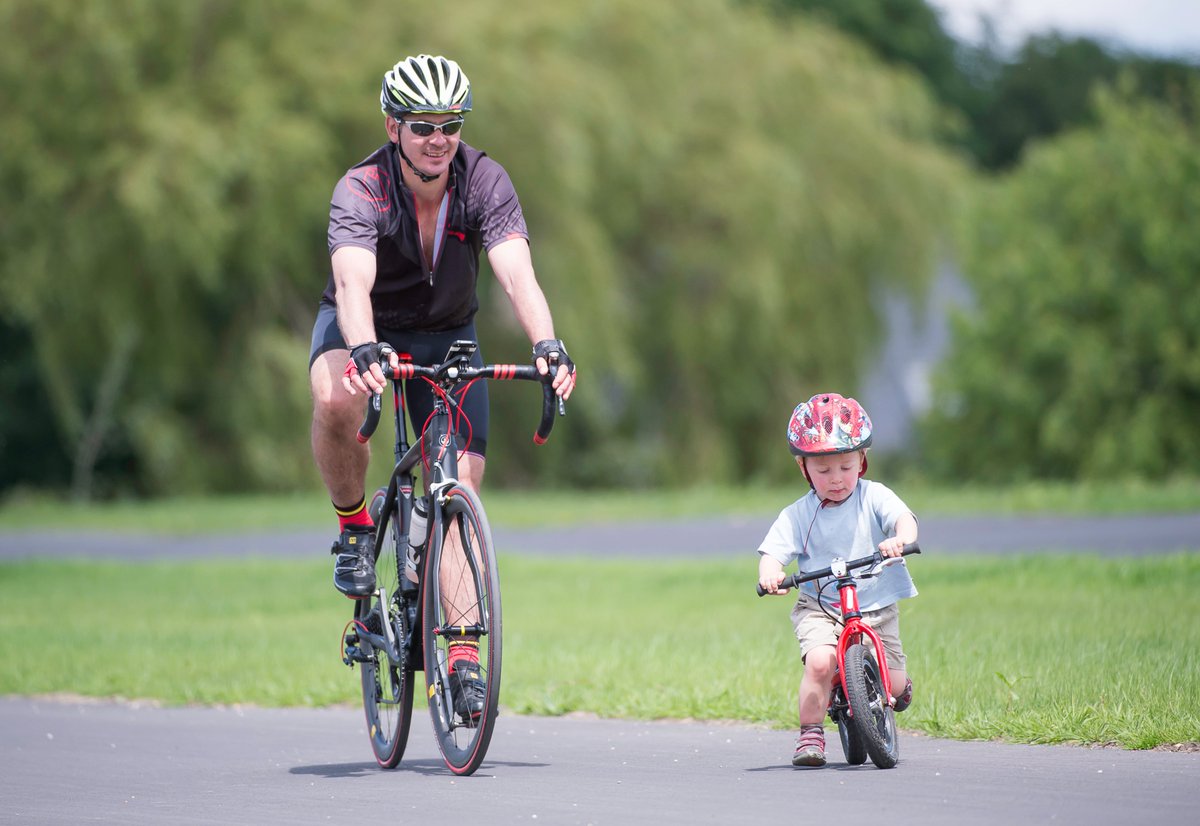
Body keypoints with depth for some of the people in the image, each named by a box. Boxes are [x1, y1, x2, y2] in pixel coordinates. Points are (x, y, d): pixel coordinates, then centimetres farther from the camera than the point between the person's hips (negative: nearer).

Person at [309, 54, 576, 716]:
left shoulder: (484, 182, -20)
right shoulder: (360, 191, -27)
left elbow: (517, 274, -32)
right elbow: (353, 282, -43)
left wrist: (546, 345, -51)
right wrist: (364, 350, -63)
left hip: (446, 336, 2)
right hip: (364, 328, -2)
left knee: (460, 488, -12)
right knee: (337, 402, -37)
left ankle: (461, 649, -6)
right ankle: (354, 529, -11)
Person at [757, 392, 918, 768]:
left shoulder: (874, 497, -2)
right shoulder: (798, 515, -2)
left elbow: (903, 518, -19)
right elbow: (772, 551, -9)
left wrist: (901, 538, -43)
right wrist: (769, 573, -34)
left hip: (877, 609, 1)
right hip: (820, 608, -1)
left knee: (891, 683, -5)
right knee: (820, 660, -29)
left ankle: (899, 686, 33)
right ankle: (811, 733, -12)